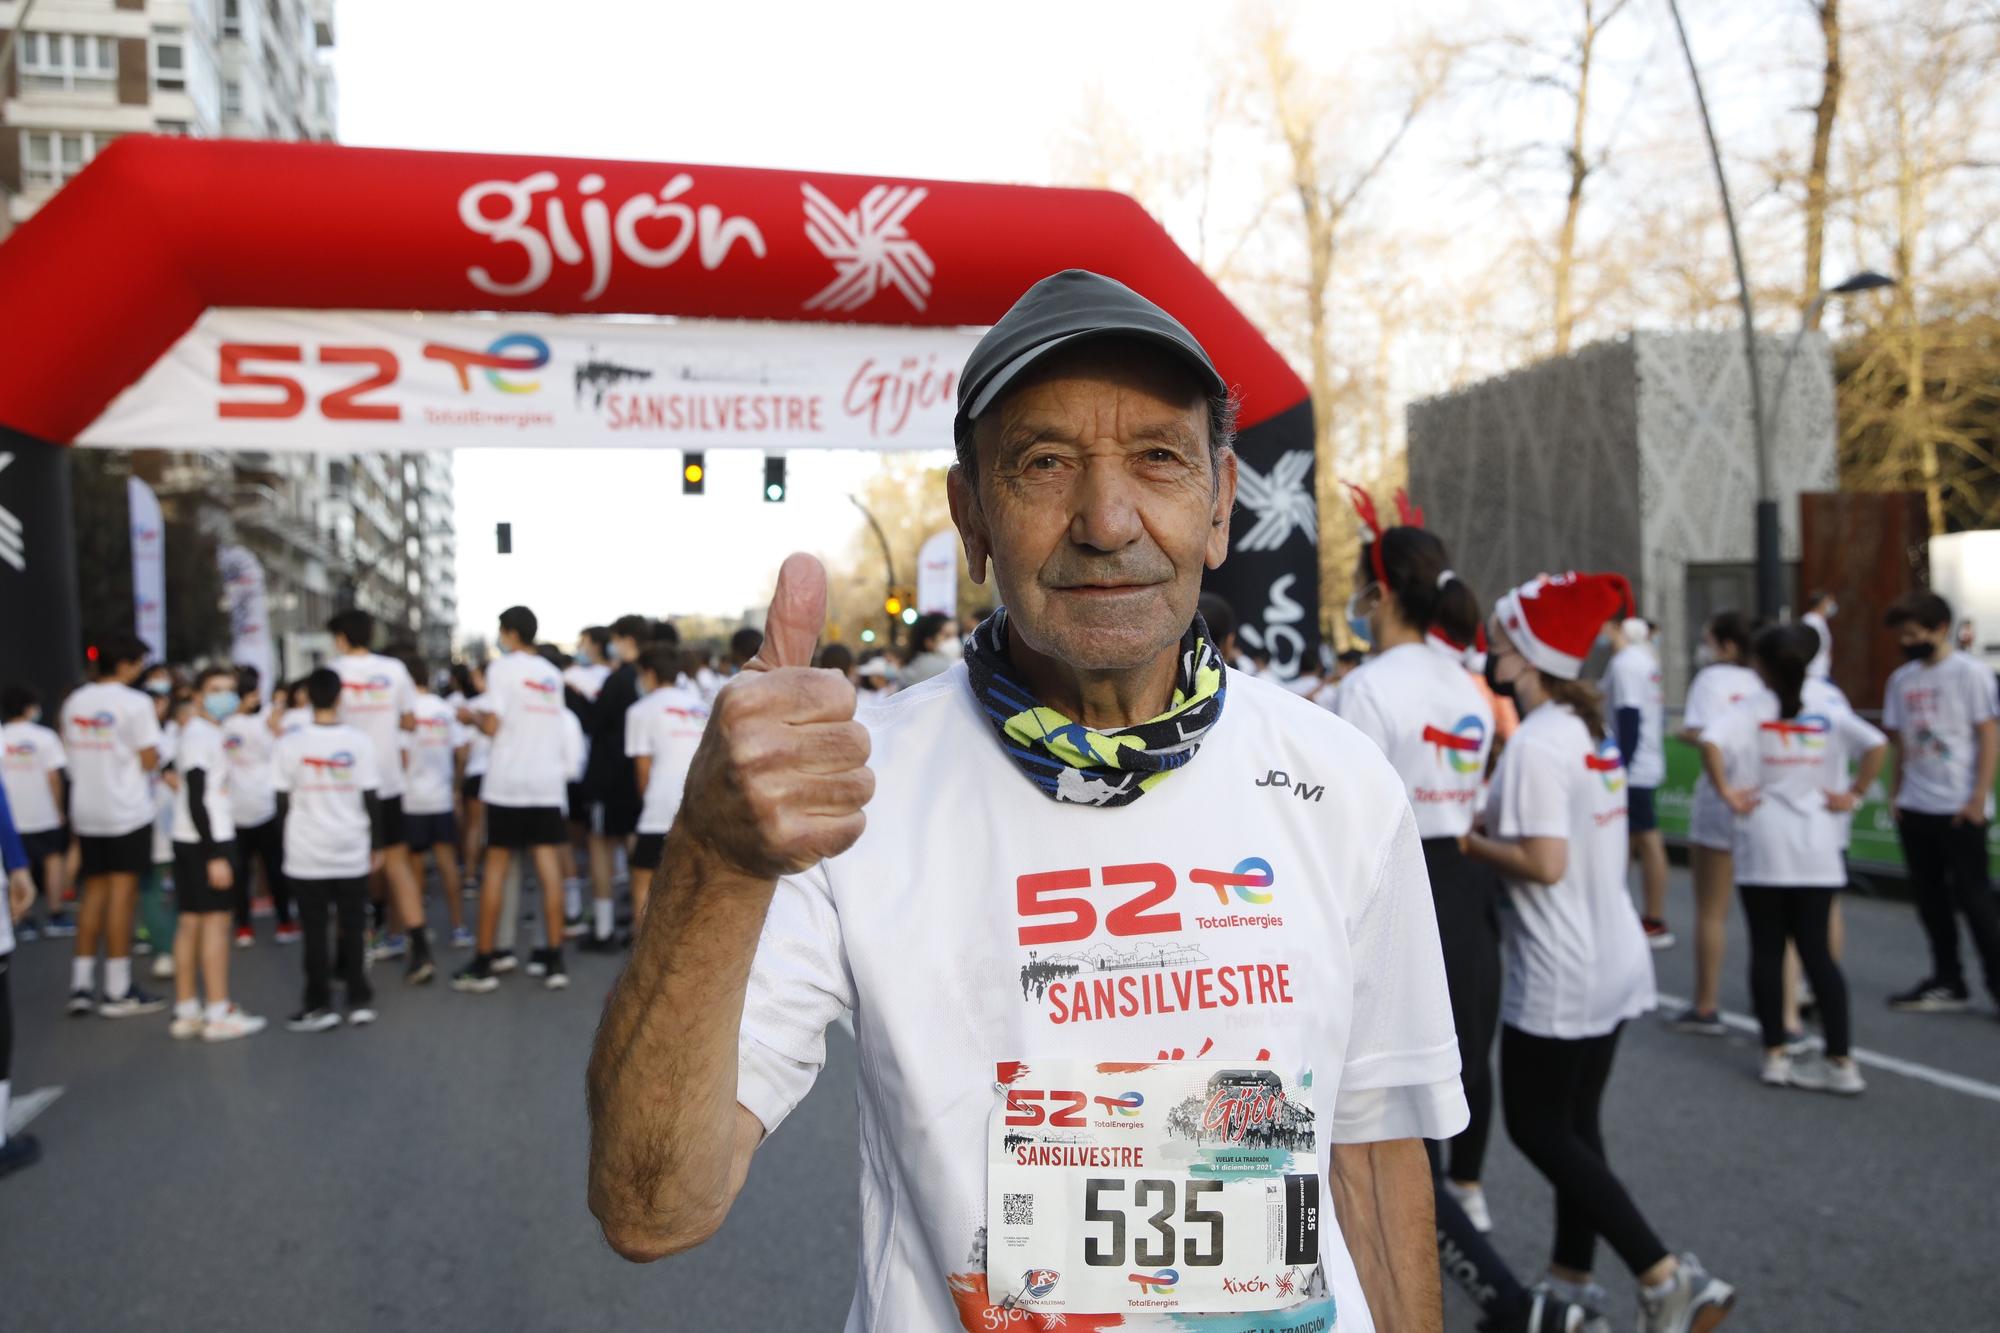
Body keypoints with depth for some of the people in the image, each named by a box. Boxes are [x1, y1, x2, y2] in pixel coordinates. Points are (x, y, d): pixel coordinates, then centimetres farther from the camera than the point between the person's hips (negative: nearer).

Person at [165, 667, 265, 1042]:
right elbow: (196, 801, -19)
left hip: (193, 841, 10)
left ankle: (186, 1012, 16)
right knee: (215, 920, -6)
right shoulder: (200, 737, -14)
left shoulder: (207, 733, 16)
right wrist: (215, 856, -20)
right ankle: (219, 1014, -2)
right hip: (207, 842, -10)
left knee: (190, 923, 11)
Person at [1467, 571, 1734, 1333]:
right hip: (1613, 962, 9)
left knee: (1537, 1127, 3)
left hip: (1557, 975, -9)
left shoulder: (1534, 745, -20)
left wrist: (1468, 843, -12)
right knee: (1575, 1121, 18)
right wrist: (1496, 818, 8)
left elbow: (1544, 864, -25)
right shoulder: (1590, 731, 9)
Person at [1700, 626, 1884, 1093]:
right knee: (1816, 951, 8)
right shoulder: (1826, 709, 4)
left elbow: (1711, 743, -23)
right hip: (1816, 850, 3)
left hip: (1763, 849, -3)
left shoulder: (1751, 709, -6)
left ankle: (1776, 1055, 13)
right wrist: (1853, 794, 1)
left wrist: (1726, 792, -13)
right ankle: (1841, 1061, 8)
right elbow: (1877, 744, -7)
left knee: (1767, 951, 7)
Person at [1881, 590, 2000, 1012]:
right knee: (1930, 898, 10)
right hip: (1915, 809, 6)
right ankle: (1947, 982, 20)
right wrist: (1896, 792, 8)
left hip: (1959, 809, -6)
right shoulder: (1902, 679, 10)